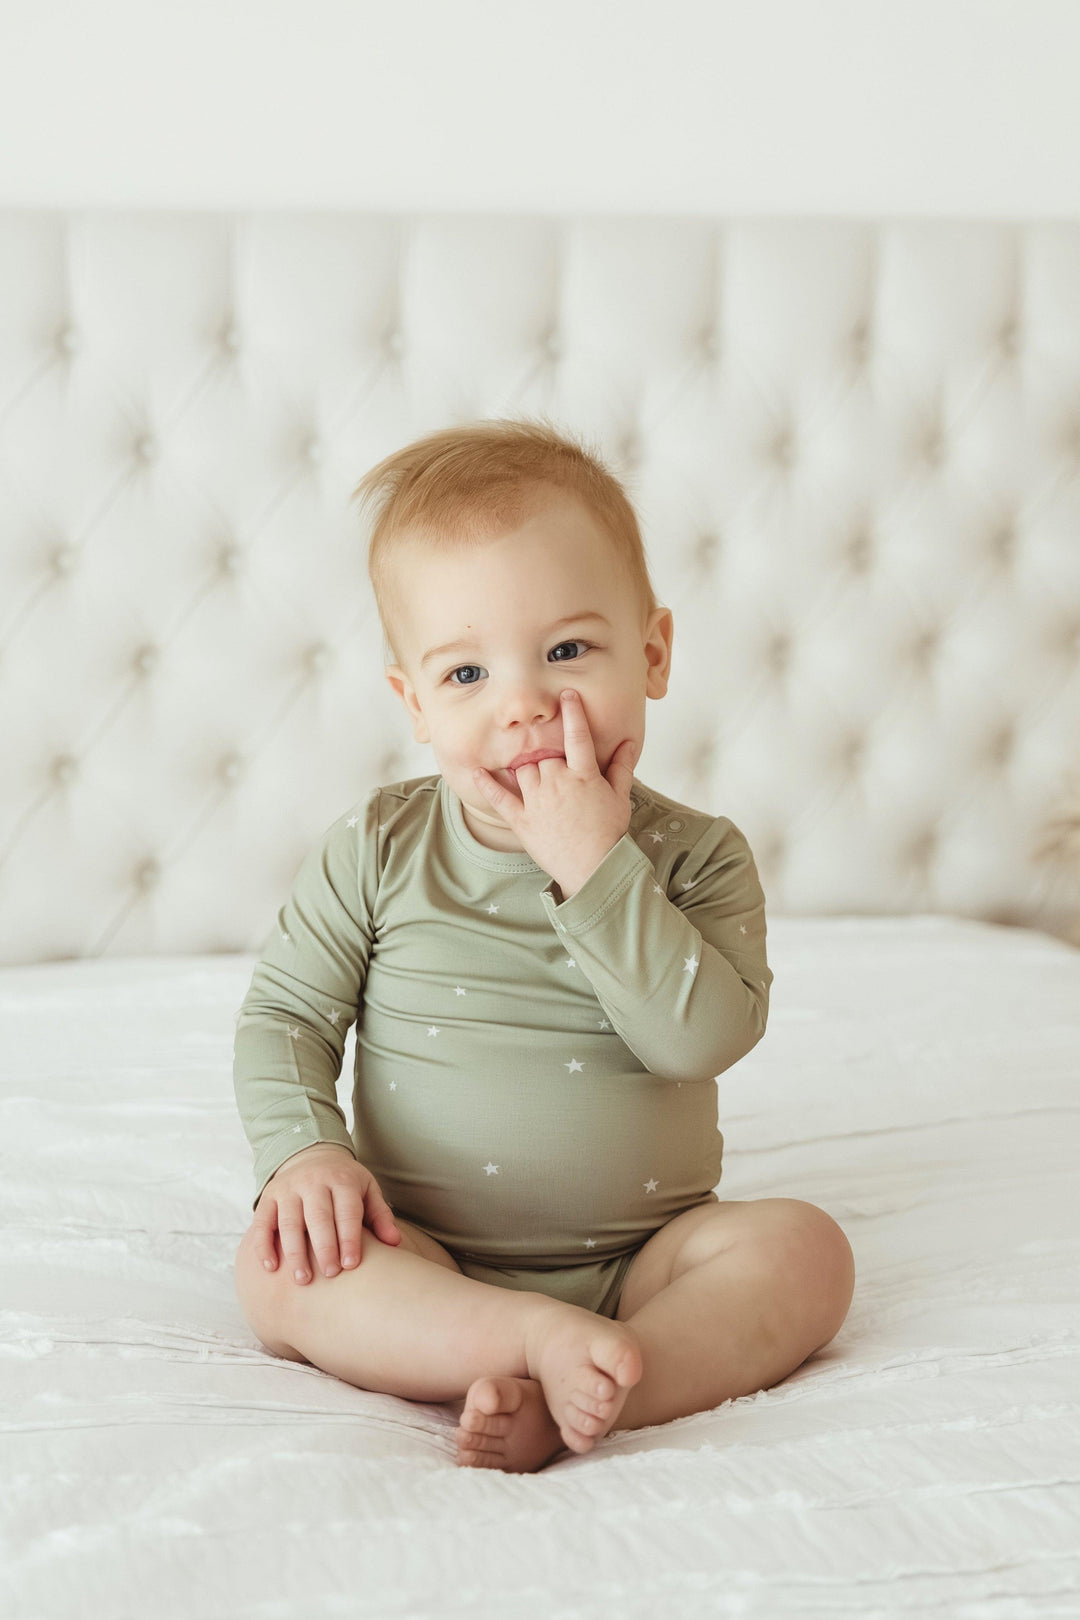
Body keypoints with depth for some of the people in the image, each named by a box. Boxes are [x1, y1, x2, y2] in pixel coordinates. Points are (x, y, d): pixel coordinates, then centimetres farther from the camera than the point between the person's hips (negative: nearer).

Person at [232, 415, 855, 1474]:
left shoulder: (696, 857, -5)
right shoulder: (379, 850, -2)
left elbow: (705, 1036, -19)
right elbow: (283, 1013, 3)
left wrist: (596, 866, -25)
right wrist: (304, 1149, -17)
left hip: (642, 1254, 0)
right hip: (427, 1260, 0)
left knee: (802, 1247, -23)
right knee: (279, 1262, -25)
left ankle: (575, 1395, -39)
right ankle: (545, 1345, -36)